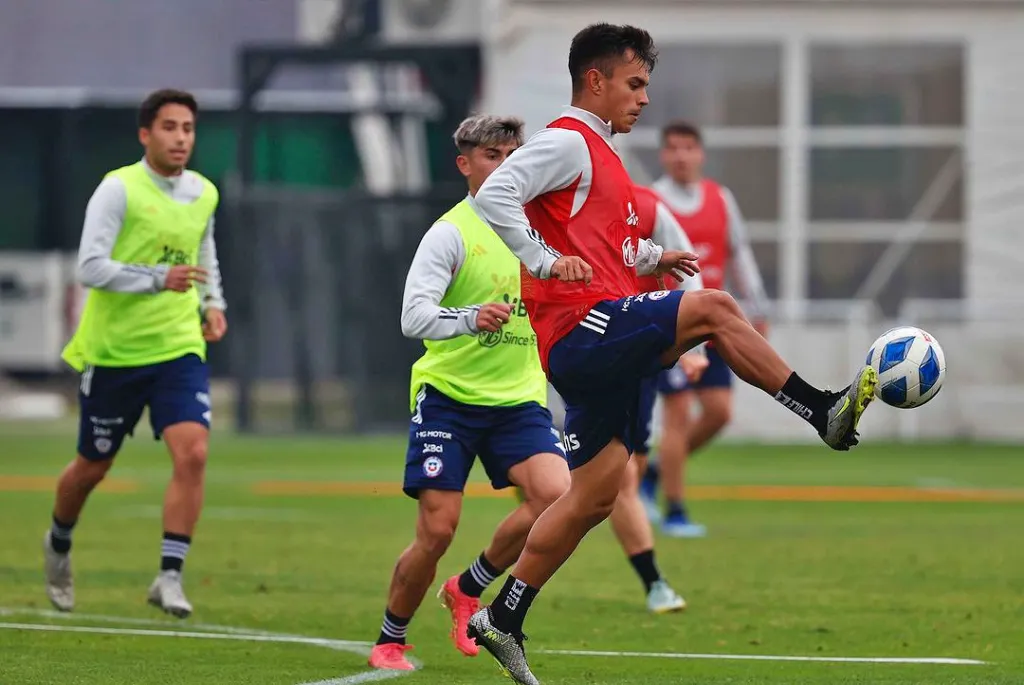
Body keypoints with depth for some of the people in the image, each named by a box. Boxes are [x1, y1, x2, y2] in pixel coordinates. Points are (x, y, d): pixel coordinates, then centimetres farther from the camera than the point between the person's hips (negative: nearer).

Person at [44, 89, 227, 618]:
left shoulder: (203, 194, 6)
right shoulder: (118, 189, -12)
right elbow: (90, 267, -20)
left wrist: (213, 303, 10)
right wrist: (158, 279, -29)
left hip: (178, 349, 3)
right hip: (112, 351, -3)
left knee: (192, 453, -18)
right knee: (93, 468, 11)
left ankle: (170, 577, -14)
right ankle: (58, 545, 41)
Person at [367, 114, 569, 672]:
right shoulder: (450, 233, -9)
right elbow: (413, 316, -20)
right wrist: (470, 318, -36)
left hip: (519, 397, 4)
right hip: (449, 395, -4)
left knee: (555, 494, -19)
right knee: (437, 529, -8)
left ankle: (469, 589, 5)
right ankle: (390, 641, 15)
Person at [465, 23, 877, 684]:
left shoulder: (599, 155, 24)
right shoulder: (567, 143, -6)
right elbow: (494, 197, -18)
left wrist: (651, 257, 19)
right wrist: (547, 262, -23)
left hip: (600, 351, 10)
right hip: (581, 329, -10)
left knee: (594, 495, 9)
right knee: (712, 308, -24)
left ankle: (502, 619, 13)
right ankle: (824, 411, -22)